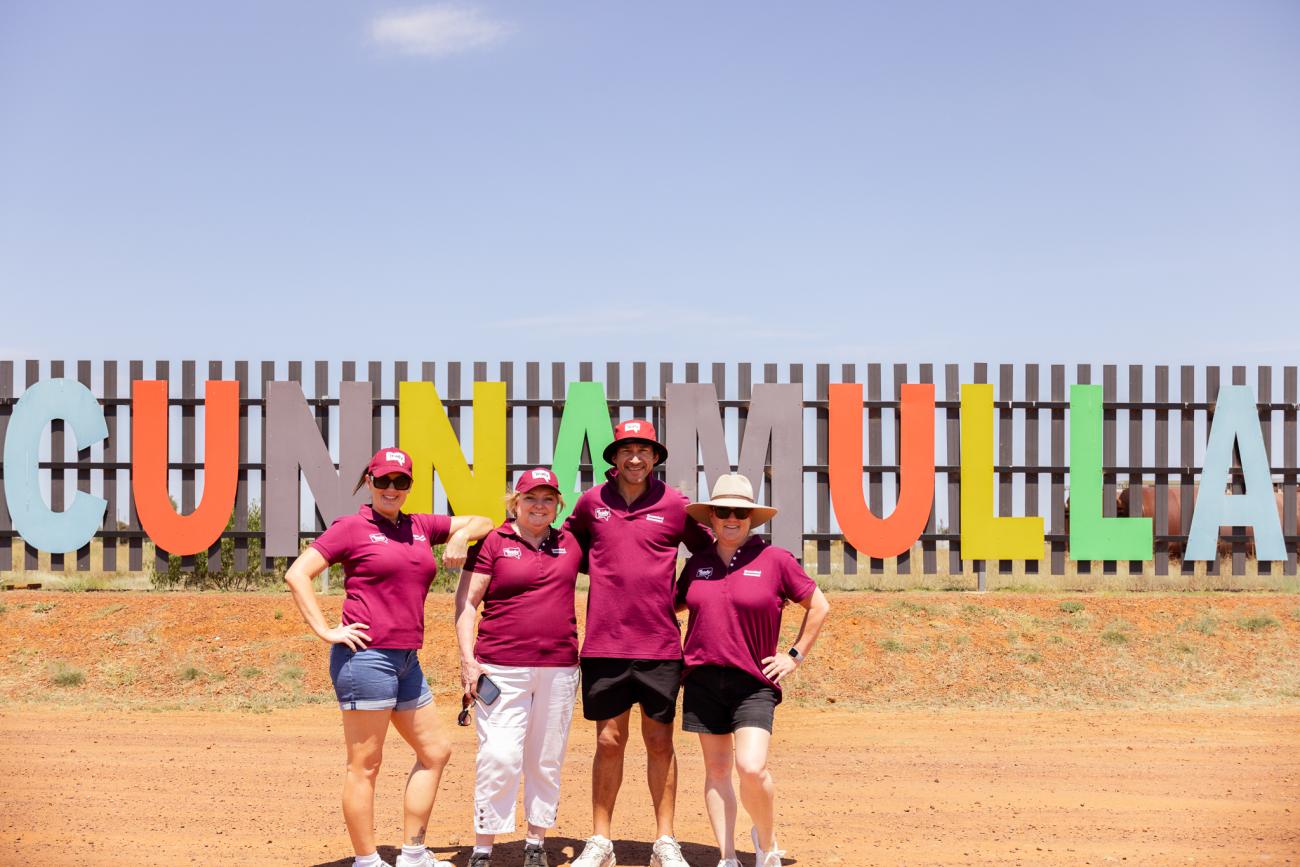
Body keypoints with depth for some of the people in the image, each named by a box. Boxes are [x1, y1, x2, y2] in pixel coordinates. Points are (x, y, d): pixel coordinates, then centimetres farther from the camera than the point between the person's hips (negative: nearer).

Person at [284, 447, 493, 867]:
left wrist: (461, 535, 4)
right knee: (365, 765, -3)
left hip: (406, 660, 8)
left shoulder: (420, 526, 14)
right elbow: (297, 574, -9)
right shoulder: (351, 527, -2)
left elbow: (482, 523, 25)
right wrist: (325, 631, -13)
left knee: (435, 751, 14)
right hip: (366, 656, -8)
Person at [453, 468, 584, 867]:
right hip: (503, 669, -4)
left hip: (559, 669, 4)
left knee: (547, 760, 9)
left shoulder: (570, 544, 11)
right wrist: (468, 659, -8)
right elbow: (465, 602, 0)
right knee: (500, 757, -9)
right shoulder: (493, 543, 1)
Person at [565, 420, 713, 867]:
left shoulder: (675, 504, 0)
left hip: (660, 645, 0)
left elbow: (710, 552, 10)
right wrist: (603, 572, 9)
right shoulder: (591, 501, 4)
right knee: (609, 741, 7)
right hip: (604, 643, 1)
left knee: (659, 741, 7)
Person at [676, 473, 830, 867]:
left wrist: (795, 656, 3)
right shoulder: (697, 563, 8)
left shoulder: (774, 560, -2)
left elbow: (819, 606, 6)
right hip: (703, 679, 4)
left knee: (751, 767, -17)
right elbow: (673, 607, 24)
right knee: (716, 770, 7)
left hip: (754, 682, -4)